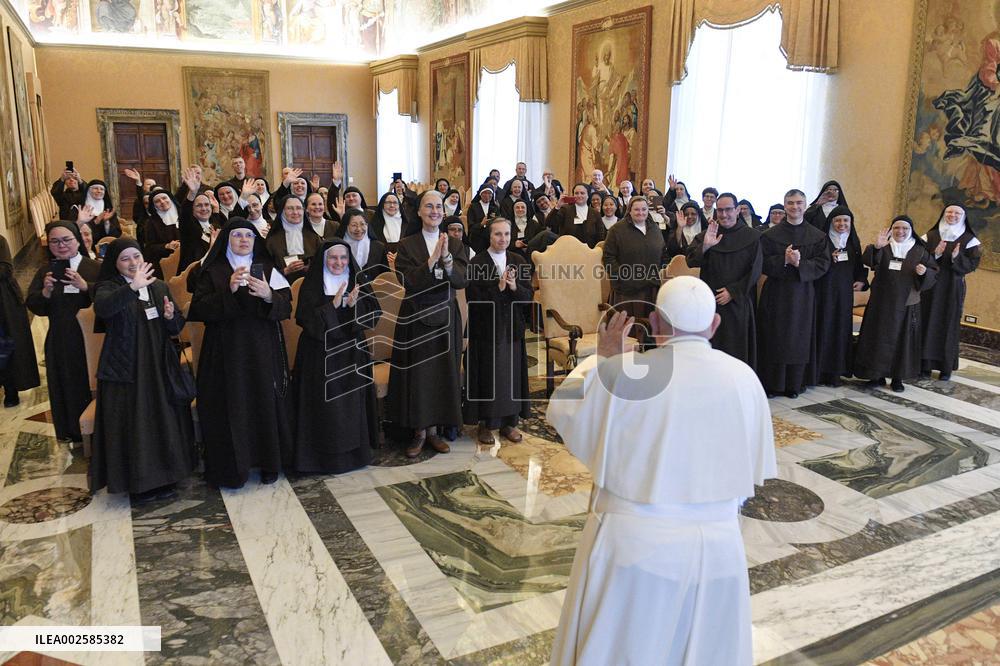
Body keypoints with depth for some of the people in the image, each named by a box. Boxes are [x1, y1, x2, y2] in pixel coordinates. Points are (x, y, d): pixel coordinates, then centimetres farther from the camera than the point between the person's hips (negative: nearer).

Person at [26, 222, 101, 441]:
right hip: (60, 342, 3)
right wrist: (46, 291, -17)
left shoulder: (95, 268, -4)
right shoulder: (45, 272, 6)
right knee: (67, 387, 12)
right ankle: (73, 431, 29)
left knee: (92, 385, 6)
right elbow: (33, 306, 2)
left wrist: (85, 286, -28)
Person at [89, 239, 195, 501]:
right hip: (125, 370, -4)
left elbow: (177, 328, 12)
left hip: (160, 367, 4)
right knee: (133, 427, -1)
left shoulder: (159, 286, 10)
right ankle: (139, 482, 13)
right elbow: (102, 308, -30)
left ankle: (164, 476, 24)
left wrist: (171, 316, -11)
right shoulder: (108, 288, -4)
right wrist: (133, 287, -42)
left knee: (165, 422, 9)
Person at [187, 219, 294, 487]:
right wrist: (228, 291, -20)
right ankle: (231, 467, 12)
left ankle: (269, 463, 17)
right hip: (226, 351, -1)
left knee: (266, 402, 2)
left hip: (263, 350, 1)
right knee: (231, 406, -1)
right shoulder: (213, 271, 4)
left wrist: (268, 295, -21)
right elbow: (199, 308, -6)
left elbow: (286, 306, 0)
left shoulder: (268, 269, 8)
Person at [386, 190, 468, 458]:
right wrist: (432, 260, -23)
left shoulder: (455, 245, 5)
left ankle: (433, 428, 20)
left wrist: (446, 258, -24)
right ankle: (419, 431, 14)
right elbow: (407, 282, -13)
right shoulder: (406, 245, -1)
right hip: (415, 318, -2)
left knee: (443, 373, 7)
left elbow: (462, 280, -8)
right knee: (417, 375, 2)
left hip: (445, 318, 2)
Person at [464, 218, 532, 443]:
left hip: (512, 328, 4)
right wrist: (498, 288, -21)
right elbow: (474, 299, -14)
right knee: (488, 377, 4)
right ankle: (484, 423, 19)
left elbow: (528, 295, 1)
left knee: (512, 374, 10)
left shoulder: (519, 261, 5)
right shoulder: (476, 263, -8)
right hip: (486, 329, -4)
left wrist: (514, 287, -18)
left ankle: (509, 422, 23)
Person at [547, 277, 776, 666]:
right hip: (715, 544, 3)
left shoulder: (618, 373, -15)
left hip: (632, 541, -2)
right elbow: (756, 467, 4)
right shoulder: (743, 379, -6)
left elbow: (561, 412, 3)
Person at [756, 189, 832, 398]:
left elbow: (823, 264, -3)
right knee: (775, 338, 0)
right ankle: (772, 383, 8)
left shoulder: (817, 236, 5)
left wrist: (800, 263, -18)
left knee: (799, 339, 6)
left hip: (803, 293, 1)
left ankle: (795, 384, 15)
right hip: (776, 293, -1)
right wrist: (784, 260, -20)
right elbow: (763, 263, -4)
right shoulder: (771, 234, 1)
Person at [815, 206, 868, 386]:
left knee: (841, 329, 6)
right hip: (825, 290, -5)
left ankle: (836, 370, 13)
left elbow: (859, 265, 20)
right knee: (824, 328, -5)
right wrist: (828, 259, -21)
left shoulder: (853, 242, 11)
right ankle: (820, 370, 3)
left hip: (844, 292, 5)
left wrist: (862, 280, 4)